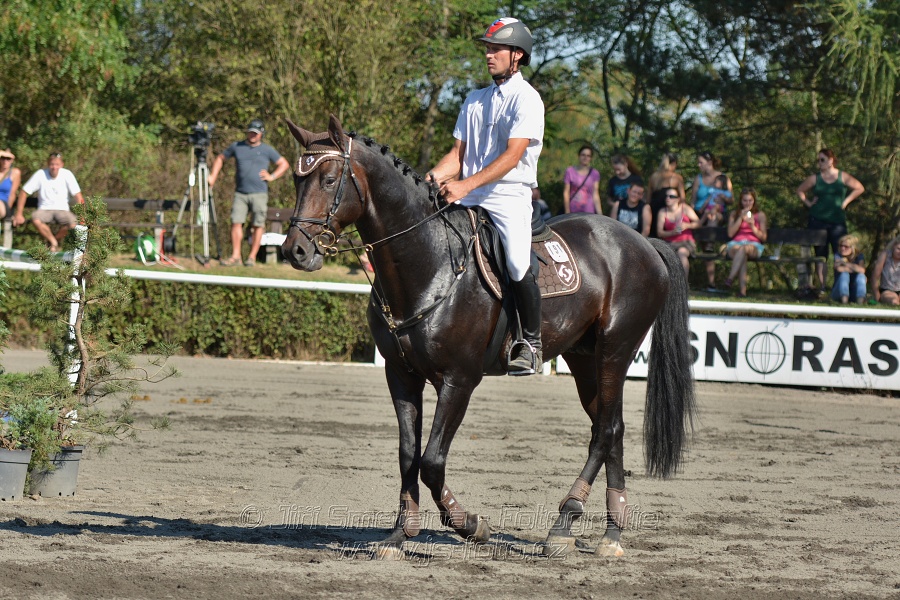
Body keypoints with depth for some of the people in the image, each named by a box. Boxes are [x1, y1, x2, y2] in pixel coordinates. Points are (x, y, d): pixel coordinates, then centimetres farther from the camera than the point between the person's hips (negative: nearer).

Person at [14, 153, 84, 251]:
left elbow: (77, 195, -5)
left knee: (73, 223, -32)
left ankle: (56, 239, -1)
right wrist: (19, 214, -10)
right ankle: (53, 241, -11)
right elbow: (24, 192, -4)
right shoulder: (40, 175, -7)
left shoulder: (67, 174, -6)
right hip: (44, 209, 0)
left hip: (62, 210, 0)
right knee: (35, 219, -36)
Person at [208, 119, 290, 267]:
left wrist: (272, 176, -1)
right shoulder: (236, 147, 11)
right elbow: (220, 159, 22)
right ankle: (235, 256, -5)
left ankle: (252, 257, 4)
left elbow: (284, 164, 12)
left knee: (258, 225, -2)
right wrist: (213, 176, 11)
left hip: (259, 193, -1)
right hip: (240, 193, 1)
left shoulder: (267, 150, 7)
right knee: (236, 222, -8)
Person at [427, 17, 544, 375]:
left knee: (517, 264, -24)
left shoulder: (526, 99, -4)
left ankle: (531, 342, -8)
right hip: (468, 200, 7)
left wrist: (466, 185, -25)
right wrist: (434, 178, -6)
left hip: (510, 197, -7)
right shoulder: (475, 100, 19)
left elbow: (512, 156, -15)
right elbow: (459, 153, 16)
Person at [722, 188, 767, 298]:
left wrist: (753, 227, -6)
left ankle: (730, 278, -51)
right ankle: (742, 288, -50)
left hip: (754, 246, -1)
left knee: (744, 249, -40)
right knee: (738, 249, -39)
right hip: (736, 243, 1)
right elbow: (730, 233, 6)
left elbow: (763, 237, 11)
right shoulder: (734, 214, 20)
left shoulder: (760, 215, 18)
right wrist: (741, 218, -1)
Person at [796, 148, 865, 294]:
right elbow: (800, 191, 18)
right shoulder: (815, 178, 6)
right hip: (817, 221, 2)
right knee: (820, 253, 4)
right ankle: (821, 286, 7)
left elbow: (859, 188, 12)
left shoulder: (843, 177, 3)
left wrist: (846, 201, 4)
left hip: (837, 221, -1)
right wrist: (808, 203, 4)